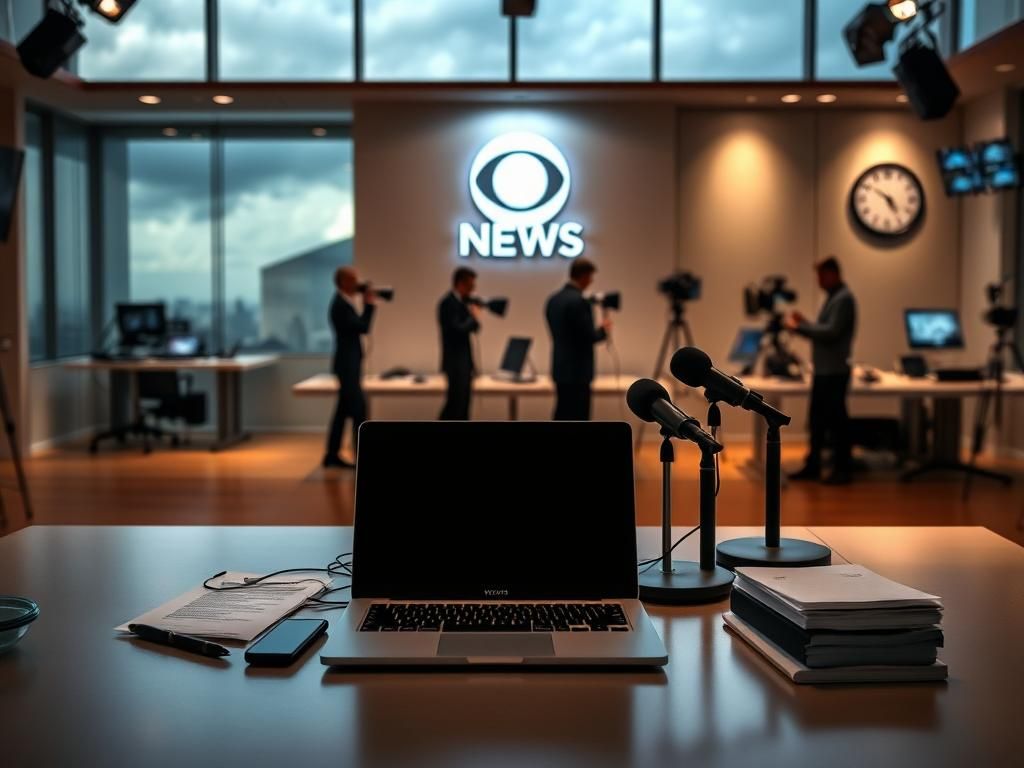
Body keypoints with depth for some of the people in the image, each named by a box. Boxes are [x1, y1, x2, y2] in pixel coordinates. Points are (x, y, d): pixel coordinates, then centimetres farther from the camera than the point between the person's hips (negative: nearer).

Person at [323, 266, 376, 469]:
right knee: (359, 409, -8)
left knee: (344, 410, 12)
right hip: (348, 365, -10)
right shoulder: (341, 305, -17)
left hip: (349, 364, 10)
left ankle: (332, 455, 17)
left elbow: (359, 326, 15)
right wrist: (369, 304, -13)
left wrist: (364, 304, 10)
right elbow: (363, 327, -20)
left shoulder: (345, 302, 13)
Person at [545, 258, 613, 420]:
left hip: (561, 369, 9)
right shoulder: (579, 301, -18)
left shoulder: (553, 299, 10)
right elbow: (588, 337, -19)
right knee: (577, 421, -3)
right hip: (577, 371, -9)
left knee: (563, 418, 13)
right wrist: (603, 329, 1)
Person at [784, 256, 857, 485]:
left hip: (835, 371, -9)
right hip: (823, 370, 9)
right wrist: (804, 323, 8)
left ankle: (842, 470, 6)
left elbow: (831, 332, -21)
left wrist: (800, 327, -16)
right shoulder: (833, 297, 17)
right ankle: (813, 466, 18)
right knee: (817, 419, 12)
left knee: (836, 420, -2)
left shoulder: (844, 299, -13)